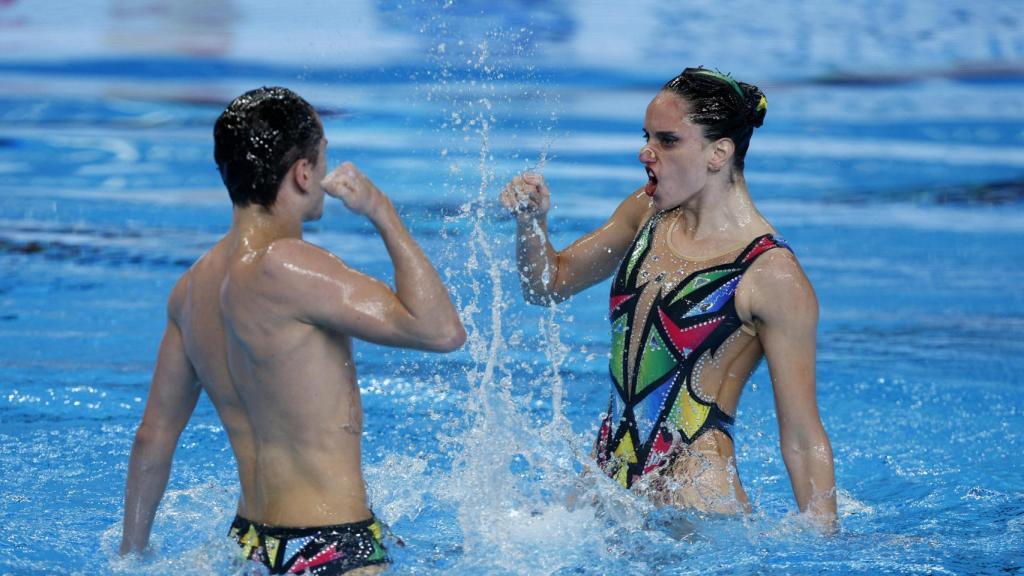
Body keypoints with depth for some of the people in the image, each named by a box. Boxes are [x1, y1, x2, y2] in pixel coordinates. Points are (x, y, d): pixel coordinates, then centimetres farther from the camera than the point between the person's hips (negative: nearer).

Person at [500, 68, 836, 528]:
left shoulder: (771, 276, -14)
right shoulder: (647, 212, 6)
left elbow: (803, 439, -12)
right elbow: (548, 284, 21)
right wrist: (531, 222, 0)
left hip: (697, 500, -7)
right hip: (607, 478, 7)